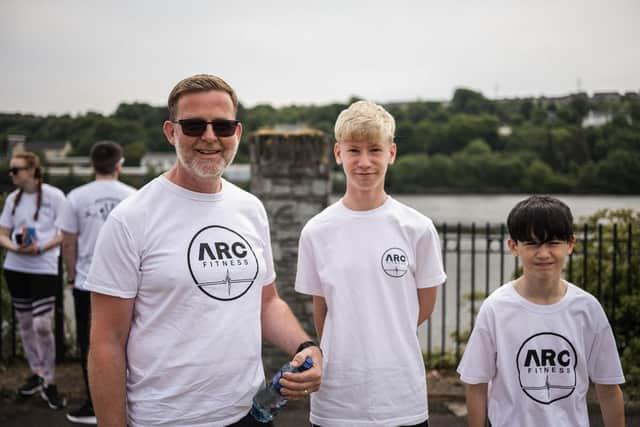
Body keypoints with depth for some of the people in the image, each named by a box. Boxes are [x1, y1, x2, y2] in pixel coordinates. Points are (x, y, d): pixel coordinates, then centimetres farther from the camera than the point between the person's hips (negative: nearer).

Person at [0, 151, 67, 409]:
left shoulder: (54, 196, -6)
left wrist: (41, 248, -19)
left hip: (44, 268, -5)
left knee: (42, 325, -11)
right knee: (25, 323, 12)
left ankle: (49, 382, 2)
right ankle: (36, 373, 27)